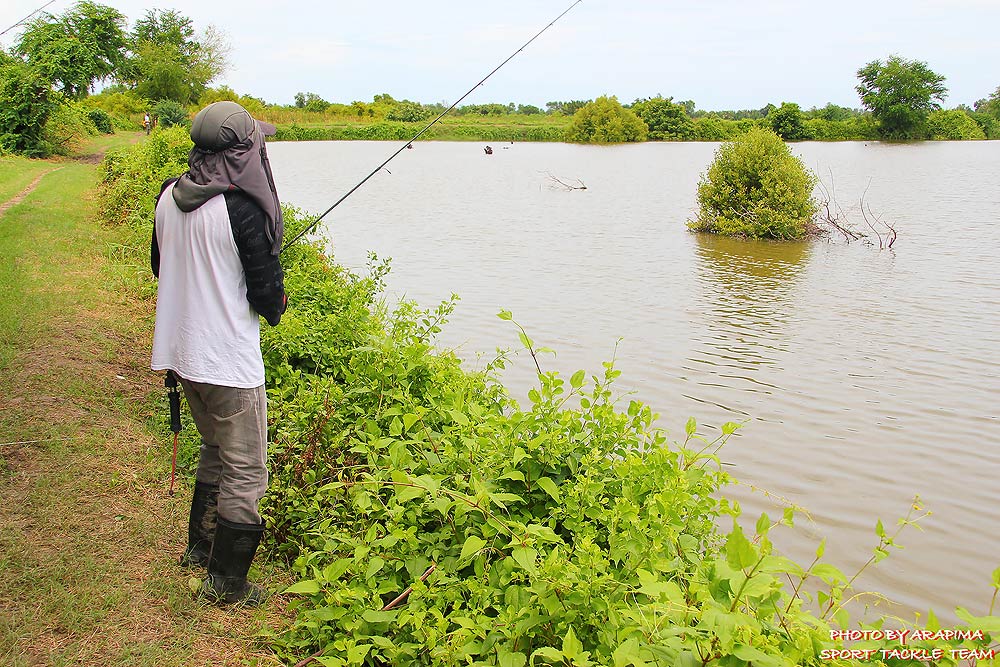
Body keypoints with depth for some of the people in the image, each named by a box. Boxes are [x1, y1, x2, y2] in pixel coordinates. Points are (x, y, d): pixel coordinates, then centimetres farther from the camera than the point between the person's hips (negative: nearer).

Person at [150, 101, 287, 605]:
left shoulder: (169, 197, 2)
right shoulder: (243, 209, -20)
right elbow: (267, 293, -16)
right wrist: (276, 305, 6)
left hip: (179, 350, 8)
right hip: (229, 361, -8)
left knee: (216, 451, 27)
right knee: (244, 473, 6)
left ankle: (199, 546, 40)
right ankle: (226, 581, 16)